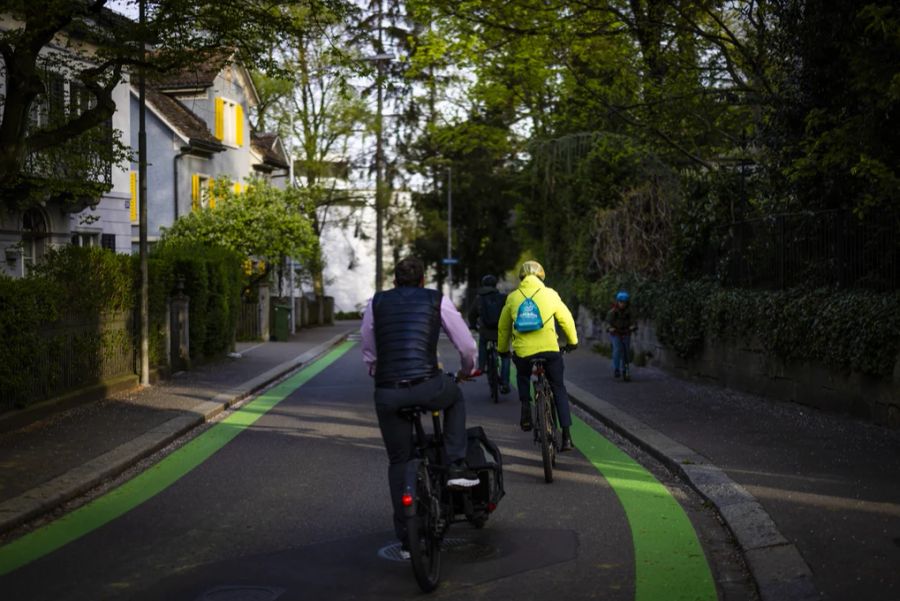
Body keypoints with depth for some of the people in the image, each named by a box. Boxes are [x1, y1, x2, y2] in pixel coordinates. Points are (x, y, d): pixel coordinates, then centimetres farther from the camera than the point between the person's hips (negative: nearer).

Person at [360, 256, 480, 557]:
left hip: (387, 394, 2)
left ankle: (406, 538, 19)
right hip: (427, 387, -2)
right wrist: (466, 371, 36)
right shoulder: (437, 300, 11)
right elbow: (467, 346, 15)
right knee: (455, 398, 33)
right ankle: (456, 466, 19)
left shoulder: (376, 303, 16)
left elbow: (368, 353, 23)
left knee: (398, 463, 17)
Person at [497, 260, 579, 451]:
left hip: (522, 352, 1)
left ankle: (526, 408, 13)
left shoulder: (512, 297, 7)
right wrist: (573, 341, 26)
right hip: (550, 349, -1)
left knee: (522, 377, 33)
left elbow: (503, 327, 16)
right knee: (559, 389, 12)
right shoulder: (550, 294, 4)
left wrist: (502, 349, 32)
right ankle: (566, 436, 5)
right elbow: (566, 319, 10)